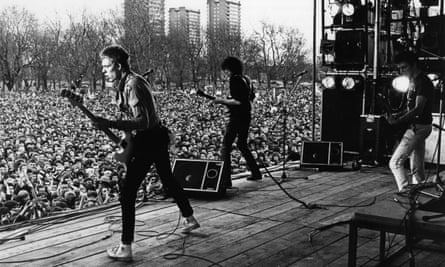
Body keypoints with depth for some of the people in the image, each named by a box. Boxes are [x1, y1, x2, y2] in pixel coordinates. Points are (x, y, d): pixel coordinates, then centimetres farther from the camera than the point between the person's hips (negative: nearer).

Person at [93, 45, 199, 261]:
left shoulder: (132, 85, -22)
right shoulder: (129, 81, 9)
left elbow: (142, 122, -30)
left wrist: (110, 125, -34)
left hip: (148, 141, -10)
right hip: (157, 138, 10)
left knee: (127, 191, -8)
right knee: (168, 178, 26)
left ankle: (125, 248, -6)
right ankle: (189, 218, 44)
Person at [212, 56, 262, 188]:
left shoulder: (234, 80, -14)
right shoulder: (245, 79, 13)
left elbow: (238, 101, -23)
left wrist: (223, 101, -13)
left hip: (236, 117, -9)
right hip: (246, 116, 9)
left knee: (226, 147, -7)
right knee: (242, 145, 23)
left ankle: (225, 180, -14)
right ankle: (256, 173, 29)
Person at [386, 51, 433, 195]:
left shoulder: (423, 82, -15)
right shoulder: (414, 81, 16)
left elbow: (418, 109, -23)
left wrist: (397, 121, -29)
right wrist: (398, 115, 5)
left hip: (418, 127, -10)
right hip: (416, 126, 10)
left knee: (395, 162, -10)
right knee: (417, 167, 12)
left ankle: (405, 192, -9)